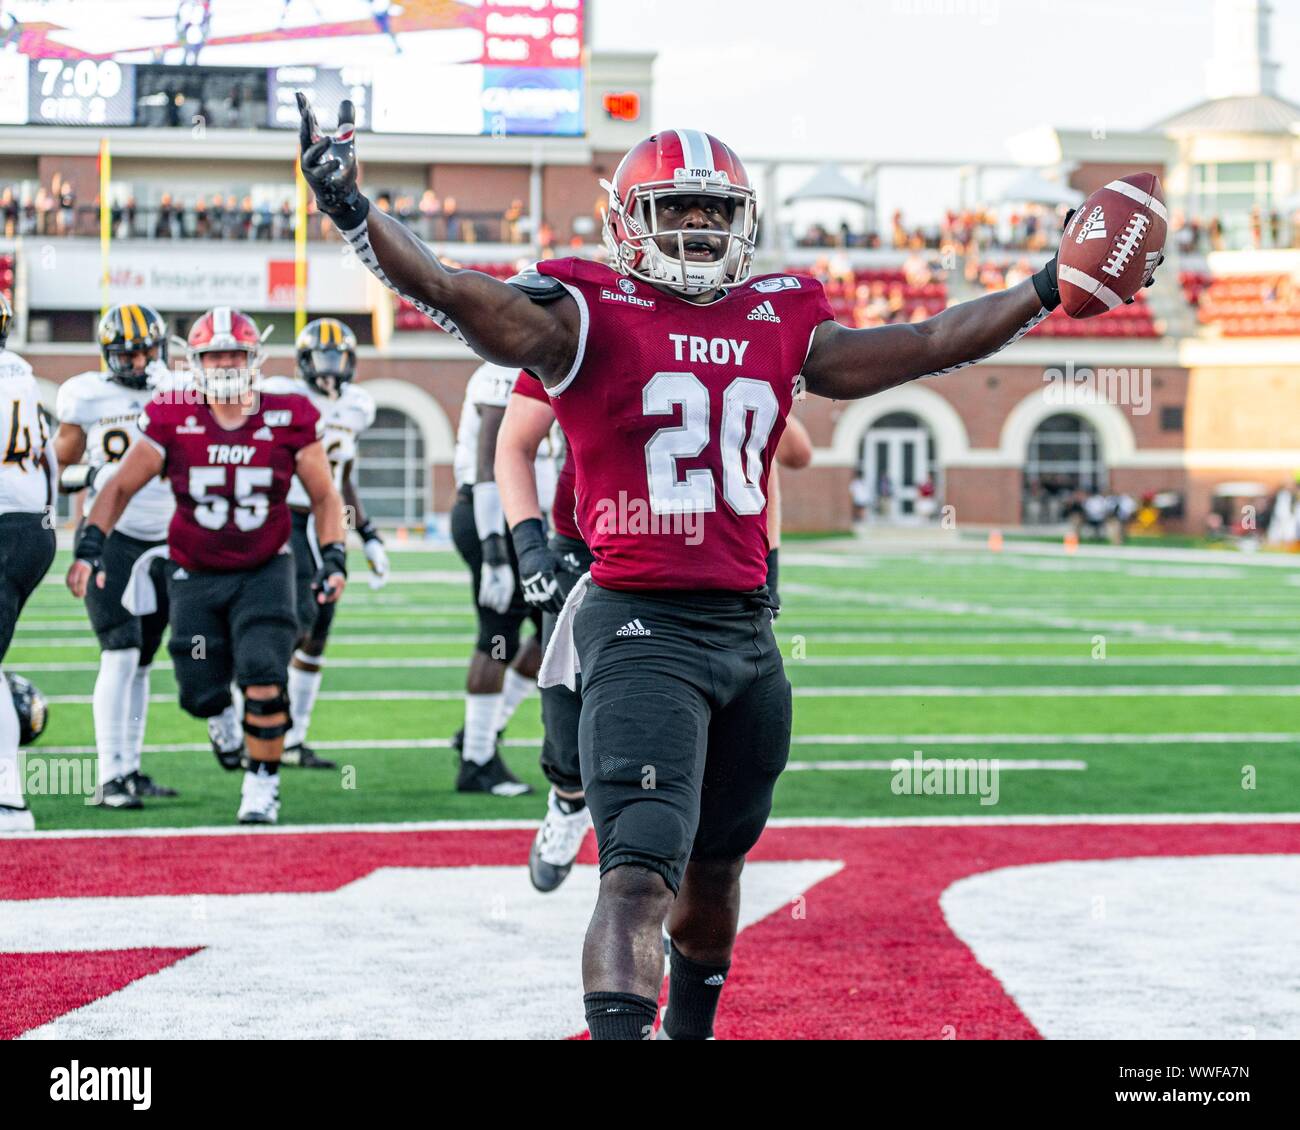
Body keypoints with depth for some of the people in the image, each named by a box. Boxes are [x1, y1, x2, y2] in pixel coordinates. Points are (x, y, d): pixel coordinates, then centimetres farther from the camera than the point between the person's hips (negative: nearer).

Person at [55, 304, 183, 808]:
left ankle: (130, 770, 17)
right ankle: (109, 777, -17)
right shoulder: (88, 396, -4)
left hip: (162, 540, 4)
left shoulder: (177, 394, 6)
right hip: (110, 539, -4)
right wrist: (90, 475, -17)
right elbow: (58, 469, 1)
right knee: (121, 654, -16)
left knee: (141, 662, 9)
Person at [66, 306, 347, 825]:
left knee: (264, 681, -18)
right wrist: (89, 547, -15)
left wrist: (334, 559, -11)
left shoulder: (288, 420, -10)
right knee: (203, 693, -1)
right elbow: (121, 488, -3)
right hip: (195, 574, 1)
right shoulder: (172, 421, -11)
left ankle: (262, 782, 2)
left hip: (264, 571, -1)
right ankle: (222, 717, 38)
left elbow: (324, 496, 1)